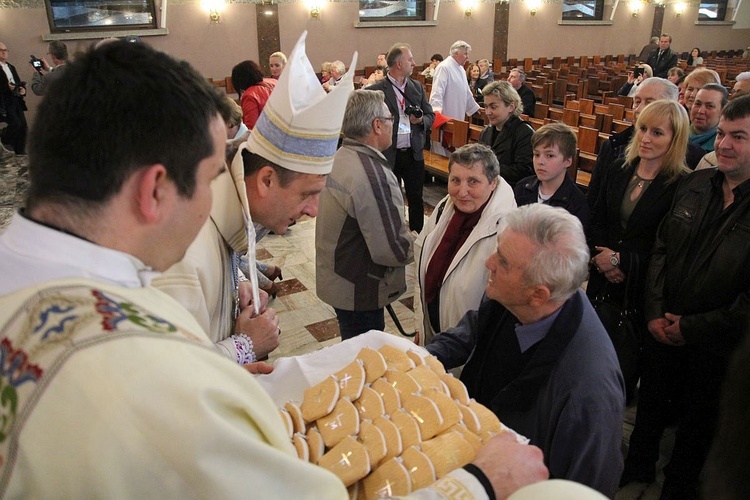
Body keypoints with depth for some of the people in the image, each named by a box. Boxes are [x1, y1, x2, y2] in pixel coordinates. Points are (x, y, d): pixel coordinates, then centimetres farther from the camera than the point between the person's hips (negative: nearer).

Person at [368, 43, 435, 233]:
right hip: (389, 155, -4)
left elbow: (431, 115, 12)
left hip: (414, 153, 4)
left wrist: (421, 120, -8)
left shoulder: (417, 87, 8)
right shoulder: (376, 90, -8)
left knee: (416, 198, 13)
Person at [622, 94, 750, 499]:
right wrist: (655, 312, -5)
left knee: (695, 431, 18)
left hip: (717, 349, -4)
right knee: (649, 411, 23)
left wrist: (691, 328, -15)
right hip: (664, 333, 5)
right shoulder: (694, 184, -2)